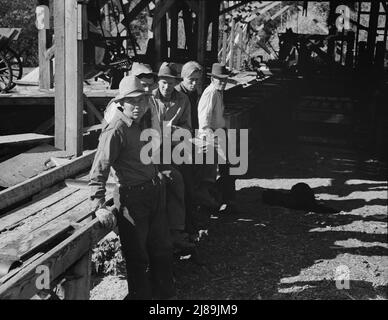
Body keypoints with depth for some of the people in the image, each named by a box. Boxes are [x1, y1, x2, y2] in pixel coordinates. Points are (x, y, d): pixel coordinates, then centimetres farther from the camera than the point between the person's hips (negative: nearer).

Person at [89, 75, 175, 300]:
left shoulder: (145, 121, 5)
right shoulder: (115, 131, -19)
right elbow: (99, 170, -23)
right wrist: (99, 206, -28)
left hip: (155, 191, 8)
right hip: (132, 197, -8)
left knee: (162, 248, 19)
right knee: (138, 256, 7)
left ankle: (166, 293, 37)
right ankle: (141, 295, 26)